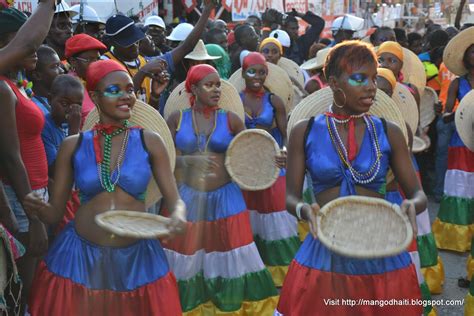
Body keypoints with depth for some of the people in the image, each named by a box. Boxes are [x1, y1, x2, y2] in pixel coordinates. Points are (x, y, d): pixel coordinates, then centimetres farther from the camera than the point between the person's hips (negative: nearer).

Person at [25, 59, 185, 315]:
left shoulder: (149, 141, -2)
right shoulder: (73, 145, 0)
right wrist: (39, 209, -18)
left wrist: (177, 217, -24)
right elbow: (55, 212, 4)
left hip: (138, 257, 0)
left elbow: (175, 201, -2)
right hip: (78, 256, 0)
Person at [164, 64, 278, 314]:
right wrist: (191, 160, -20)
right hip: (187, 198, 0)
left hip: (225, 198, 0)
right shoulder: (177, 118, 0)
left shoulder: (231, 120, 1)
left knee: (230, 259, 5)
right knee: (186, 260, 9)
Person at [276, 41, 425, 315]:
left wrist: (412, 206, -22)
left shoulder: (389, 133, 0)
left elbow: (419, 194, 2)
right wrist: (304, 210, -24)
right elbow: (290, 196, -1)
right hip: (323, 254, 0)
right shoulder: (305, 132, -2)